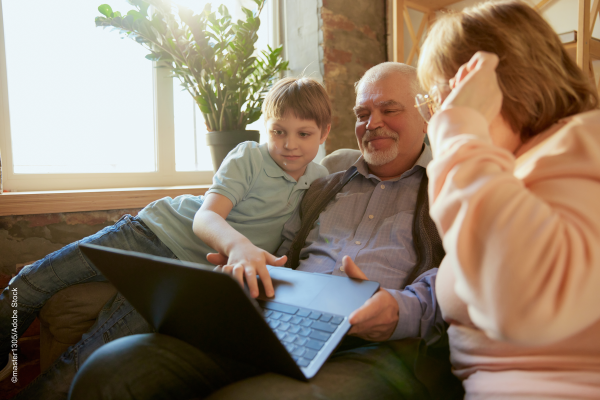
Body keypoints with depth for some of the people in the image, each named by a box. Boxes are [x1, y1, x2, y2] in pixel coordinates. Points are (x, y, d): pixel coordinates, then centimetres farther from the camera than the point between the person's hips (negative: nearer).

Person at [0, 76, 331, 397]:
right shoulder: (248, 157, -8)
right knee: (32, 281, -1)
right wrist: (237, 244, -43)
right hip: (154, 229, 0)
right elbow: (205, 218, -20)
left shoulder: (321, 180, 4)